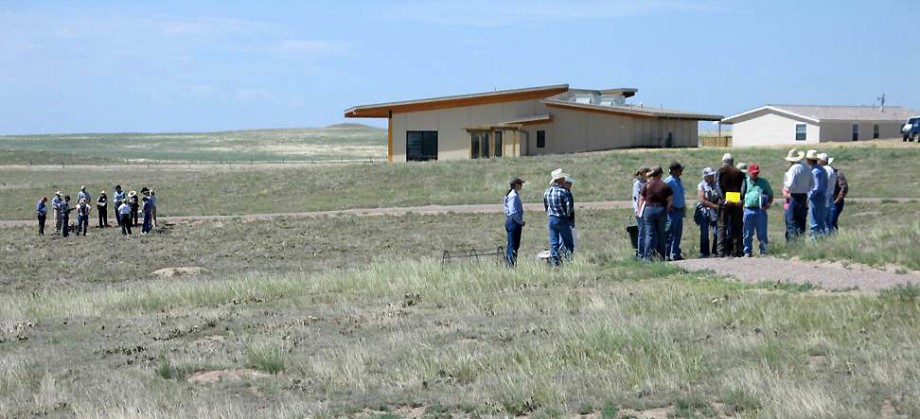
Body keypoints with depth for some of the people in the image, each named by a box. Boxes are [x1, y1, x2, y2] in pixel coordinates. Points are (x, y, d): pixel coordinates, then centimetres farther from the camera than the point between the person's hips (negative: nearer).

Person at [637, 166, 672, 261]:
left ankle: (647, 257, -8)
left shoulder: (647, 185, 0)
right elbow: (670, 201, -2)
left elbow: (641, 200, -1)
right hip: (661, 210, 1)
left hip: (649, 210, -1)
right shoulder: (665, 186, 1)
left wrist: (640, 212, 6)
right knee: (661, 234, 11)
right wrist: (665, 210, 10)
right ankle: (660, 256, 13)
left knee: (650, 234, 0)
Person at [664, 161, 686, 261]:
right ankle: (666, 255, -3)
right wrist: (669, 207, -17)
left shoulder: (679, 181, 15)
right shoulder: (668, 181, -14)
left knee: (678, 234, 12)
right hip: (672, 211, -9)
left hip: (680, 211, 9)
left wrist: (684, 208, 18)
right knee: (670, 233, -7)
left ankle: (676, 254, 19)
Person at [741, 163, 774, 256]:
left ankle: (763, 250, 7)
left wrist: (769, 203, 1)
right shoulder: (745, 182, 11)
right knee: (748, 233, 4)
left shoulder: (763, 182, 12)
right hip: (748, 210, 0)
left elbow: (770, 193, 18)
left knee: (762, 233, 0)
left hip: (761, 210, 0)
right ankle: (747, 251, 11)